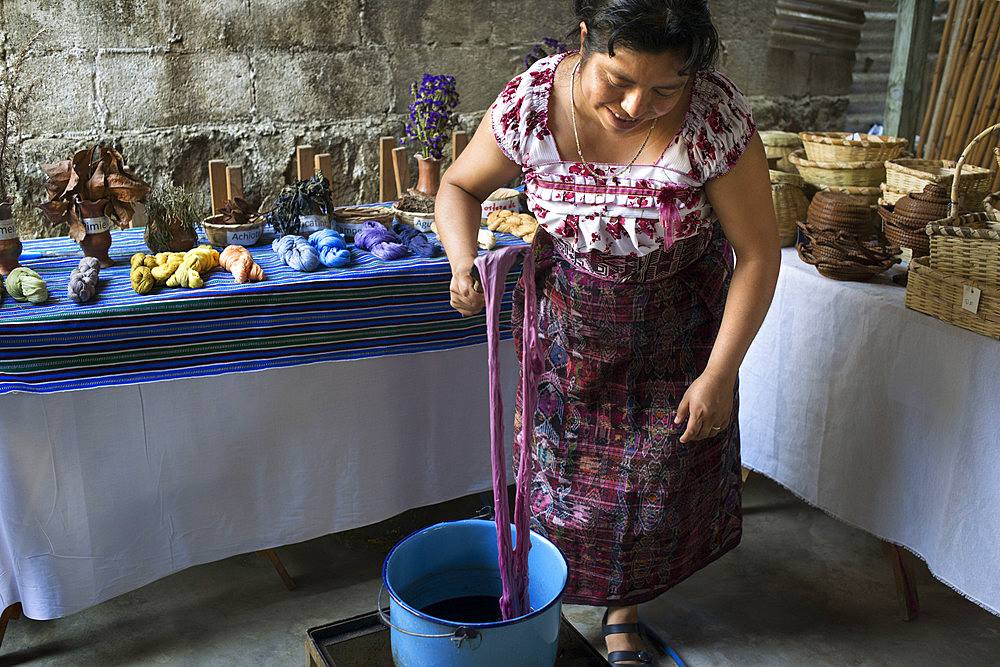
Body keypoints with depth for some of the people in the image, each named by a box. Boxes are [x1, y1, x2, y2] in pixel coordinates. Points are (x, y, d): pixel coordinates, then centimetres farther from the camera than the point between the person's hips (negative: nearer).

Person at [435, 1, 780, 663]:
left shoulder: (717, 116, -29)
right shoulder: (531, 103, -25)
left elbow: (758, 251, -20)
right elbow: (460, 186, -6)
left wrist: (719, 374, -19)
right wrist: (463, 263, -26)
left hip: (675, 325, 0)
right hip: (568, 312, 1)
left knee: (655, 477, 11)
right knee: (559, 460, 12)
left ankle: (624, 609, 39)